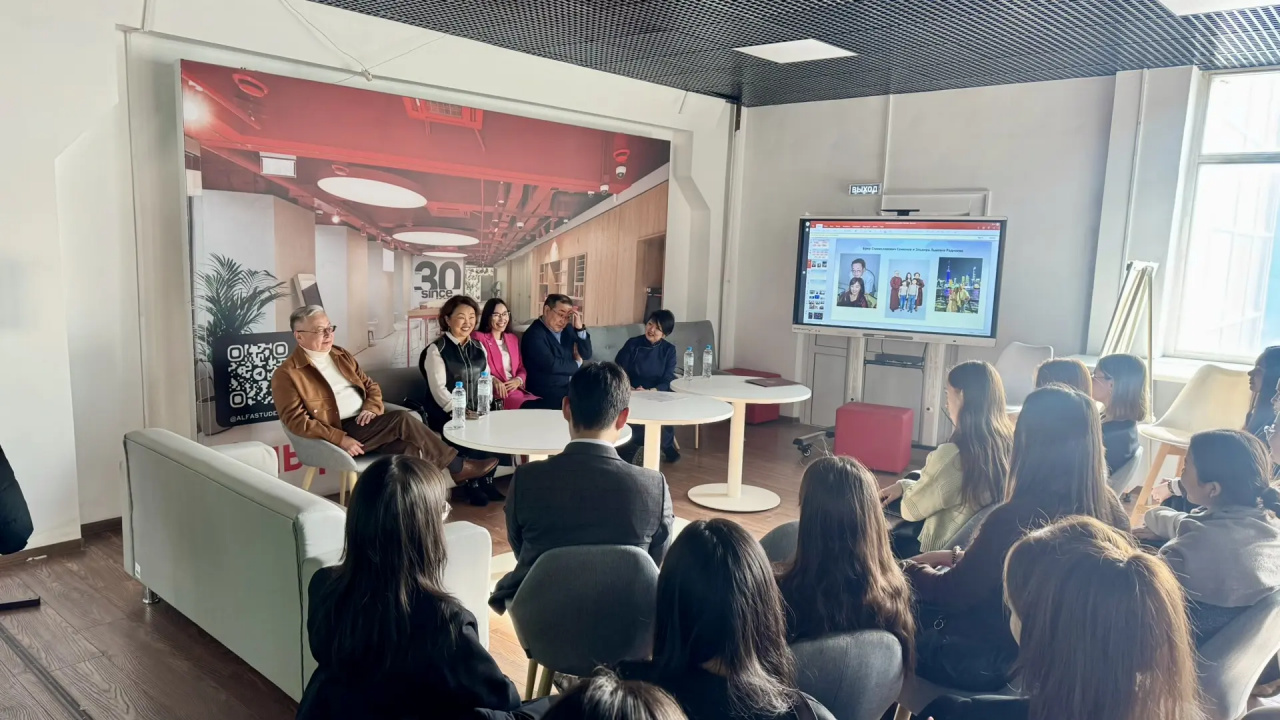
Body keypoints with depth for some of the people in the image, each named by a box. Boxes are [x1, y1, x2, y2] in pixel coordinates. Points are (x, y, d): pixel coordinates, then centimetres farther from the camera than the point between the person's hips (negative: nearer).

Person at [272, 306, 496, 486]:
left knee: (409, 449, -26)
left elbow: (371, 386, 20)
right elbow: (296, 420, -13)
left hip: (365, 424, 7)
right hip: (337, 435, -7)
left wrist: (371, 408, -5)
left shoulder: (341, 355, 16)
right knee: (402, 419, -25)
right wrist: (340, 439, -23)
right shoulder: (287, 374, -6)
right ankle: (458, 467, -16)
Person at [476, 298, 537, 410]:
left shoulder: (513, 339, 24)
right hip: (495, 392, -6)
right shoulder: (479, 338, 4)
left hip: (516, 389, 6)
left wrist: (518, 380, -2)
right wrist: (493, 380, -20)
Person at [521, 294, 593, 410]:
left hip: (570, 389, 7)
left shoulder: (567, 330, 7)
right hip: (546, 395, -7)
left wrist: (580, 328, -9)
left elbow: (586, 355, 6)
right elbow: (551, 365, -24)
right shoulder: (534, 334, -15)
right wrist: (577, 364, -7)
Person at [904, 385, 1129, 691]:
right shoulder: (1110, 507, -8)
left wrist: (910, 571, 4)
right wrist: (960, 557, 12)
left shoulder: (1015, 517, -30)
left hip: (990, 659, -7)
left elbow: (954, 594, -15)